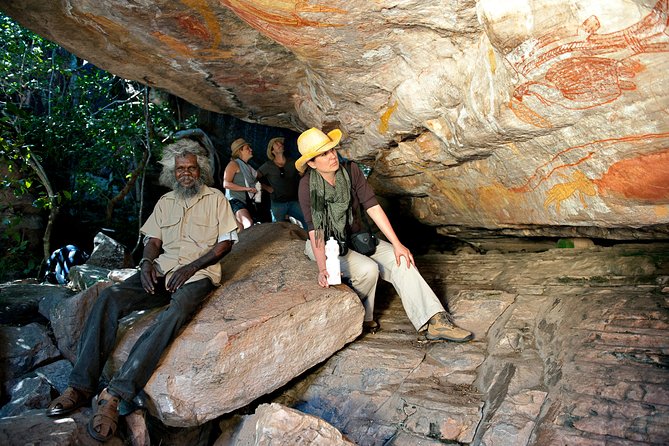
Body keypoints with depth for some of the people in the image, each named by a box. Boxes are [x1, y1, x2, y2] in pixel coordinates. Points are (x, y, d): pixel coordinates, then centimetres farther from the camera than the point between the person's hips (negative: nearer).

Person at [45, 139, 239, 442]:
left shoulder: (215, 198, 7)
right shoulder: (166, 201, 20)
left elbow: (226, 242, 0)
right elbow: (153, 239, 16)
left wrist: (192, 267, -11)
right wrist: (147, 261, -8)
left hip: (198, 273, -4)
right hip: (162, 269, 5)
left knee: (174, 313, -37)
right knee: (109, 298, -22)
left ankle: (115, 395, -39)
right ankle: (82, 385, -20)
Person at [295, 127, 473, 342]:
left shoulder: (351, 171, -10)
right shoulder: (308, 185, -20)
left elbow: (373, 208, -12)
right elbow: (314, 229, -24)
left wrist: (397, 244, -16)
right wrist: (322, 268, -36)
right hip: (325, 245, -5)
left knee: (400, 260, -15)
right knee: (367, 269, -30)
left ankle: (434, 322, -19)